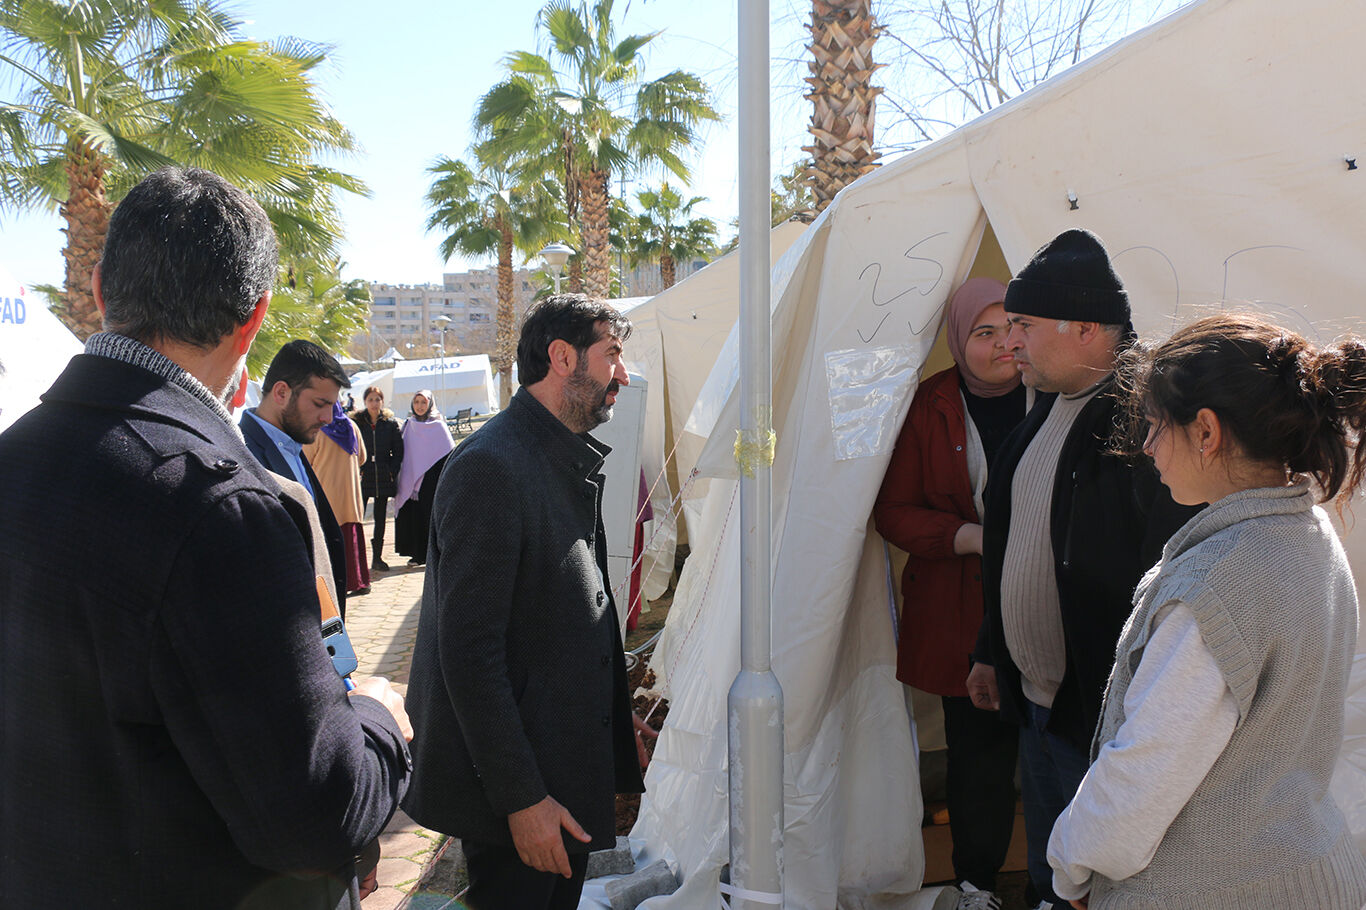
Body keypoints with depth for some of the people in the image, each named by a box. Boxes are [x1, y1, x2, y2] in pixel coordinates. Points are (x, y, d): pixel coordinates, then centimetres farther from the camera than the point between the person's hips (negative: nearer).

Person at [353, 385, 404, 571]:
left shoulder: (391, 423, 5)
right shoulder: (356, 423, 2)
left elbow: (398, 451, 6)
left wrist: (392, 472, -4)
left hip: (384, 478, 2)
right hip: (362, 478, -1)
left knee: (381, 518, 7)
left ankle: (377, 558, 15)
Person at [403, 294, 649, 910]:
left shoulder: (574, 461, 9)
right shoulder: (489, 467, -22)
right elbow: (469, 652, -24)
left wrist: (609, 757, 15)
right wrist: (520, 797, -21)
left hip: (574, 769, 9)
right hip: (517, 792, -9)